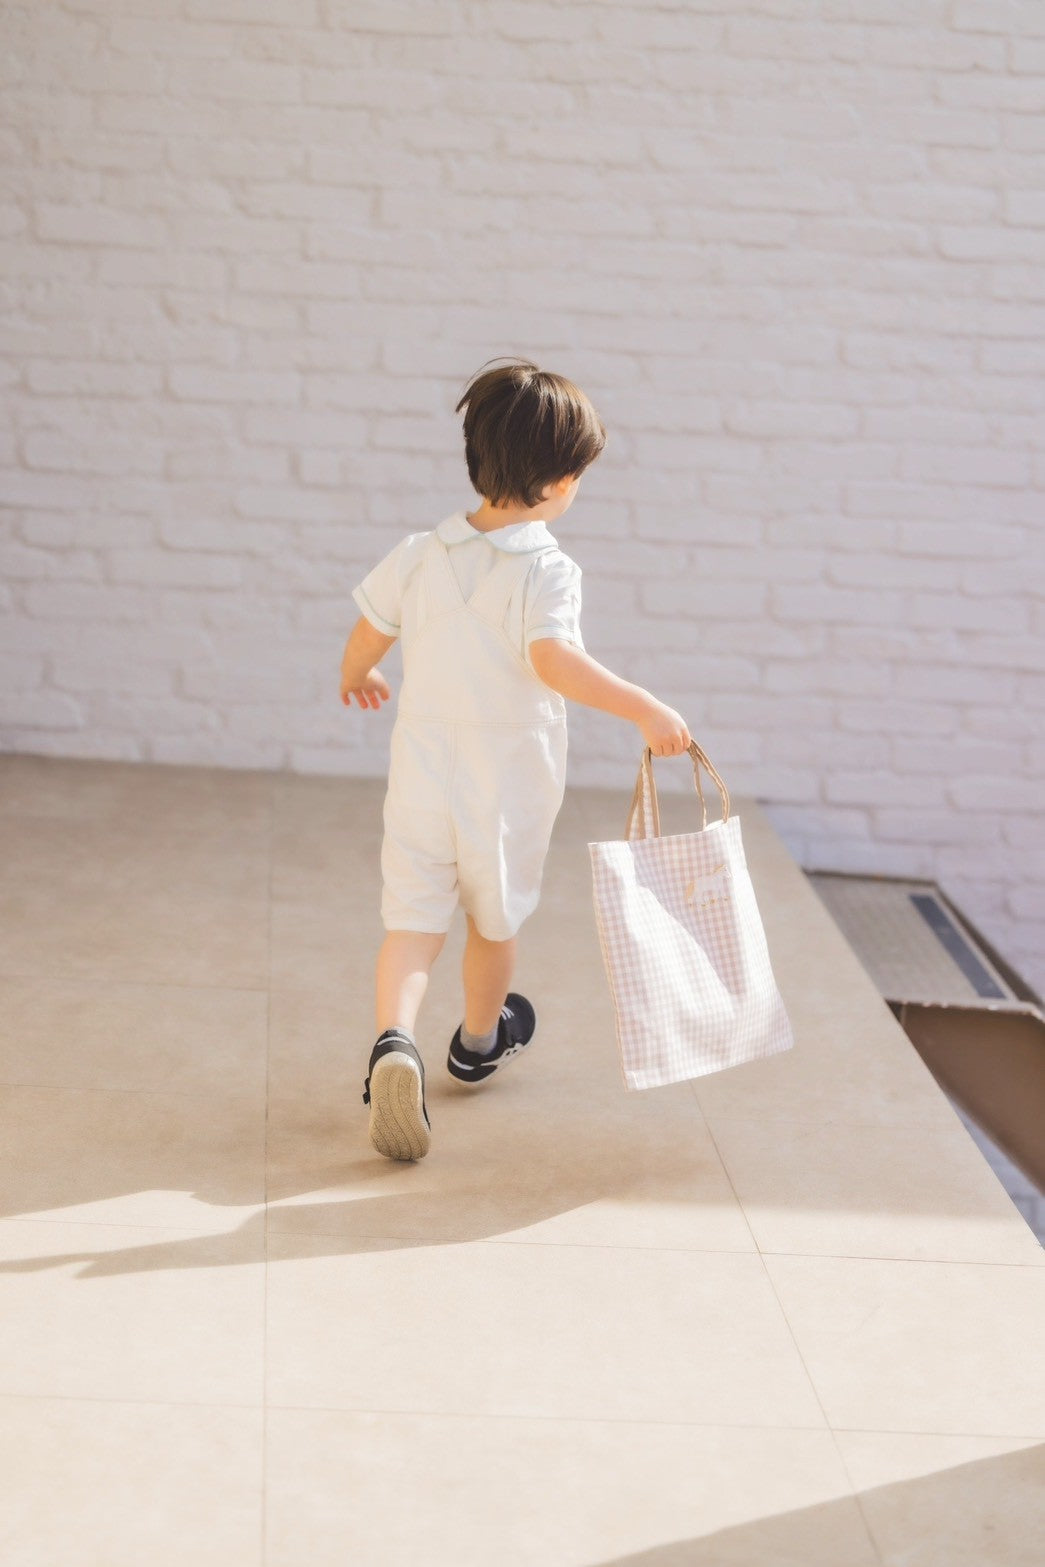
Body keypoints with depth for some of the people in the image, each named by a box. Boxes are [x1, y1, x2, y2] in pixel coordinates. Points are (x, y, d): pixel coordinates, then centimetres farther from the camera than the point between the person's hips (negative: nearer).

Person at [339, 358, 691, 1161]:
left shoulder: (420, 555, -3)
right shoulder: (547, 570, -19)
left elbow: (367, 636, 8)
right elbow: (554, 661, -34)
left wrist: (356, 678, 29)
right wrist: (646, 709, -33)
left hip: (422, 777, 2)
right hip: (510, 790, -2)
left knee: (411, 920, 3)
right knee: (495, 921, 20)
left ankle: (394, 1040, -23)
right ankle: (478, 1043, 42)